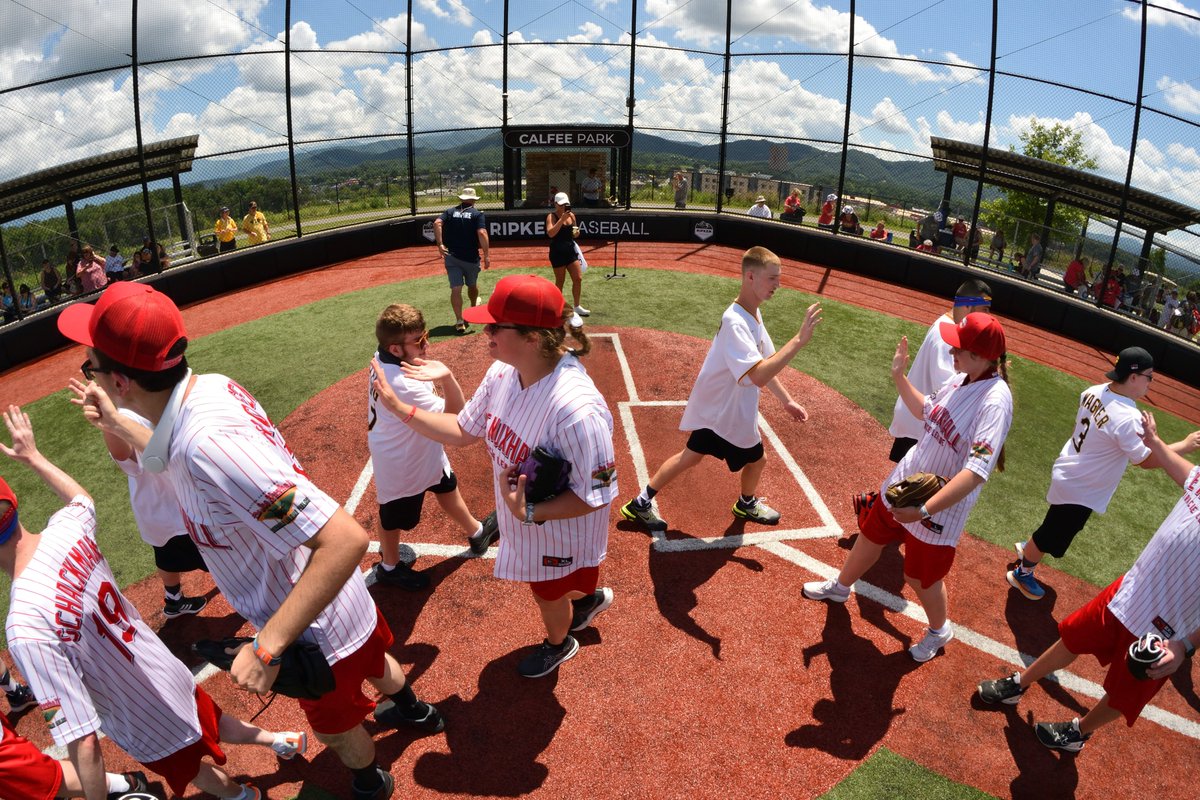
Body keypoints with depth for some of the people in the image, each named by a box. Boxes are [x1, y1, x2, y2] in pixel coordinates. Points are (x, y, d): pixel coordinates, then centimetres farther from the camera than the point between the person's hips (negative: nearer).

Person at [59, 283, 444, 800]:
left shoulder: (206, 443, -40)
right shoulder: (212, 386, -13)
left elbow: (346, 539, -45)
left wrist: (269, 646, -41)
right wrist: (117, 426, 14)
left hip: (315, 631, -7)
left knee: (334, 727, 25)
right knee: (372, 662, 37)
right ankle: (411, 710, 67)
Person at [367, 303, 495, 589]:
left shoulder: (383, 356, -13)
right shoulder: (403, 385, -41)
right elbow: (455, 414, -37)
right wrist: (446, 377, -52)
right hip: (401, 464, -9)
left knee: (447, 488, 28)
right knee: (394, 516, 18)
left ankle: (475, 532, 54)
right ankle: (389, 567, 45)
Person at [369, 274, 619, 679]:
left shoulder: (575, 408, -41)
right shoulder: (503, 372, -16)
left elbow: (597, 495, -30)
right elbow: (464, 430, -2)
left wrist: (529, 512, -36)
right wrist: (398, 407, -6)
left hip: (558, 533, -6)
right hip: (520, 521, 7)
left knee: (548, 594, 25)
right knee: (547, 586, 32)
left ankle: (558, 644, 60)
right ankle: (590, 597, 65)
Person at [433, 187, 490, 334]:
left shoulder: (450, 212, 8)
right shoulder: (477, 214, -1)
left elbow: (437, 223, -9)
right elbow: (482, 233, -16)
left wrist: (440, 245, -11)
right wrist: (487, 255, -17)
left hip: (451, 256, 1)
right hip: (471, 257, -1)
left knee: (456, 288, -2)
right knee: (472, 285, 22)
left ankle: (459, 321, -12)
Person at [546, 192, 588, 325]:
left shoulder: (571, 215, 6)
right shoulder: (552, 216, -11)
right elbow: (550, 233, -28)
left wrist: (576, 232, -5)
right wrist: (562, 219, -32)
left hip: (570, 250, 6)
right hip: (557, 252, -6)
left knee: (578, 278, 4)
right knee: (560, 281, 3)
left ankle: (576, 307, 18)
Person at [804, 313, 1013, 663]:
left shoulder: (995, 401, -29)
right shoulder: (960, 378, -5)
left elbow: (977, 471, -37)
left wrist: (925, 509, -43)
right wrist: (899, 376, 7)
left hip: (939, 507, -7)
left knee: (921, 577, 11)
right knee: (870, 537, 25)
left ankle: (940, 630, 43)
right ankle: (841, 587, 53)